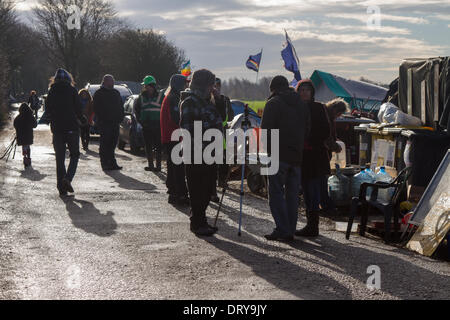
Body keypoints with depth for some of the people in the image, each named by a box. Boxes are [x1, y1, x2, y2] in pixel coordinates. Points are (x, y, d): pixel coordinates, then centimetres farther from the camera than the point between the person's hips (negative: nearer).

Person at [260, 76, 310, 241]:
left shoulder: (273, 103, -5)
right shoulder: (302, 105, 14)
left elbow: (266, 129, -10)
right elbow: (306, 130, 14)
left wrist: (269, 149, 3)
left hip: (279, 155, -6)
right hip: (297, 156, 6)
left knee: (276, 192, -2)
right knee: (292, 194, 10)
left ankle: (282, 230, -7)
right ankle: (290, 230, 12)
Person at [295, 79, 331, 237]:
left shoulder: (318, 108, -1)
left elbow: (326, 132, -4)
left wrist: (310, 142, -12)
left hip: (315, 155, -6)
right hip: (301, 155, 6)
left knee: (313, 190, -8)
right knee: (307, 190, 9)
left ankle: (312, 227, -7)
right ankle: (311, 225, 16)